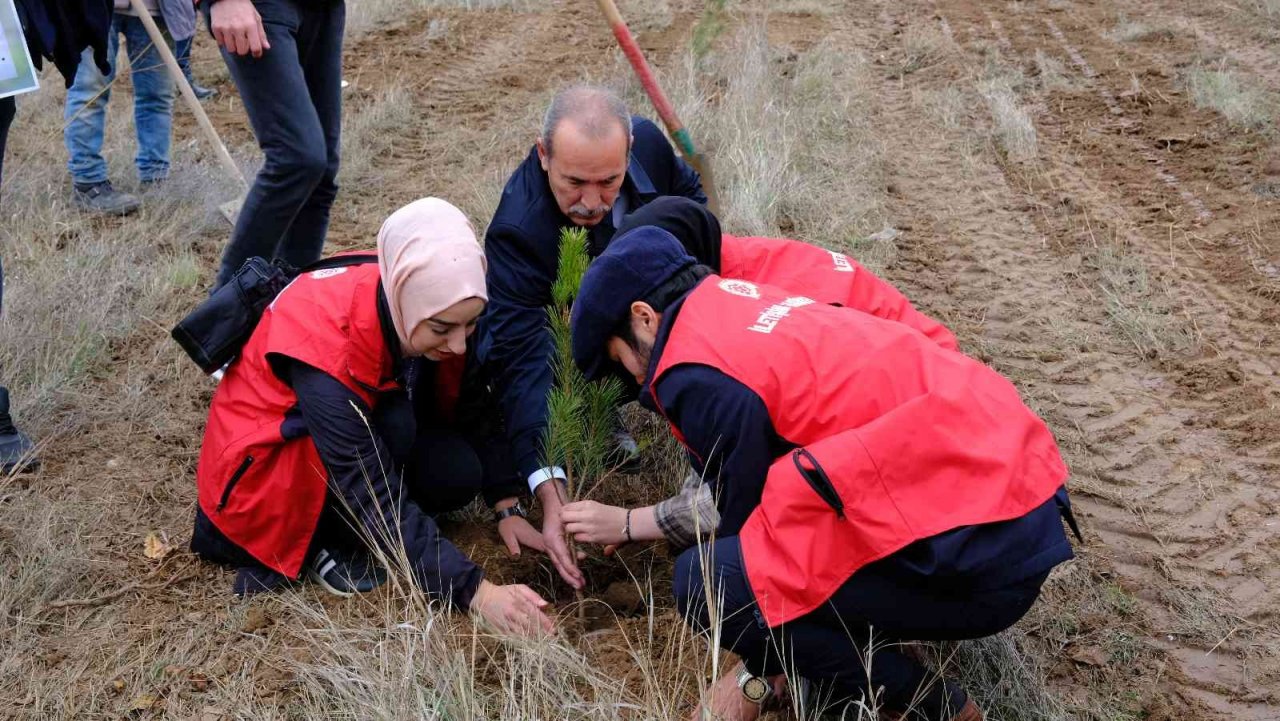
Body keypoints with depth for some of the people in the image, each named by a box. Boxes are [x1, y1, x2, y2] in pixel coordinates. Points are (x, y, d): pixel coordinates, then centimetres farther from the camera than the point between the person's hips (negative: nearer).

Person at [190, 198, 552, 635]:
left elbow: (467, 411, -1)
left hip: (356, 435, 6)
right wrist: (477, 593, -39)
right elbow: (376, 497, -36)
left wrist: (507, 508, -11)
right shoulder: (326, 340, -36)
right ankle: (320, 545, -11)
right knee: (393, 425, -32)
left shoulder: (435, 311, -18)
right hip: (262, 469, -6)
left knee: (461, 472, -18)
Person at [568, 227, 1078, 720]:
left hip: (979, 556, -10)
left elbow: (746, 514, -1)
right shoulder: (748, 308, 18)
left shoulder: (698, 376, -9)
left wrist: (760, 677, 14)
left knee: (704, 582, -13)